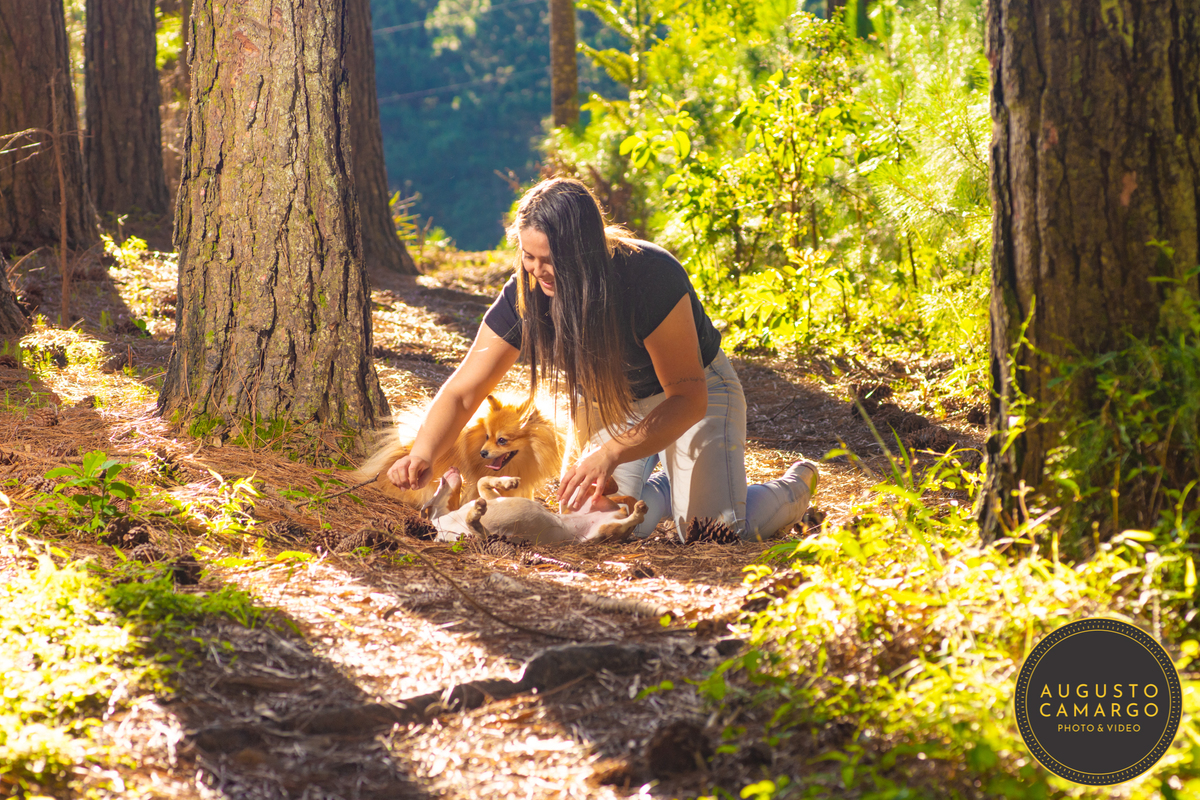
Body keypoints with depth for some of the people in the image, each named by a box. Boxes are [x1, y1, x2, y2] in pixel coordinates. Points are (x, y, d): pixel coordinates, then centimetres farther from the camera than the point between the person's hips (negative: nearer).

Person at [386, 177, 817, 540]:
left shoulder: (652, 276, -36)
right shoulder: (523, 296, -23)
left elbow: (688, 398, -32)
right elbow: (463, 392, -18)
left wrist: (611, 453, -44)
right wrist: (422, 456, -37)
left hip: (693, 393, -4)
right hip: (607, 400, 4)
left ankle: (796, 485, 17)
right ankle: (662, 484, 23)